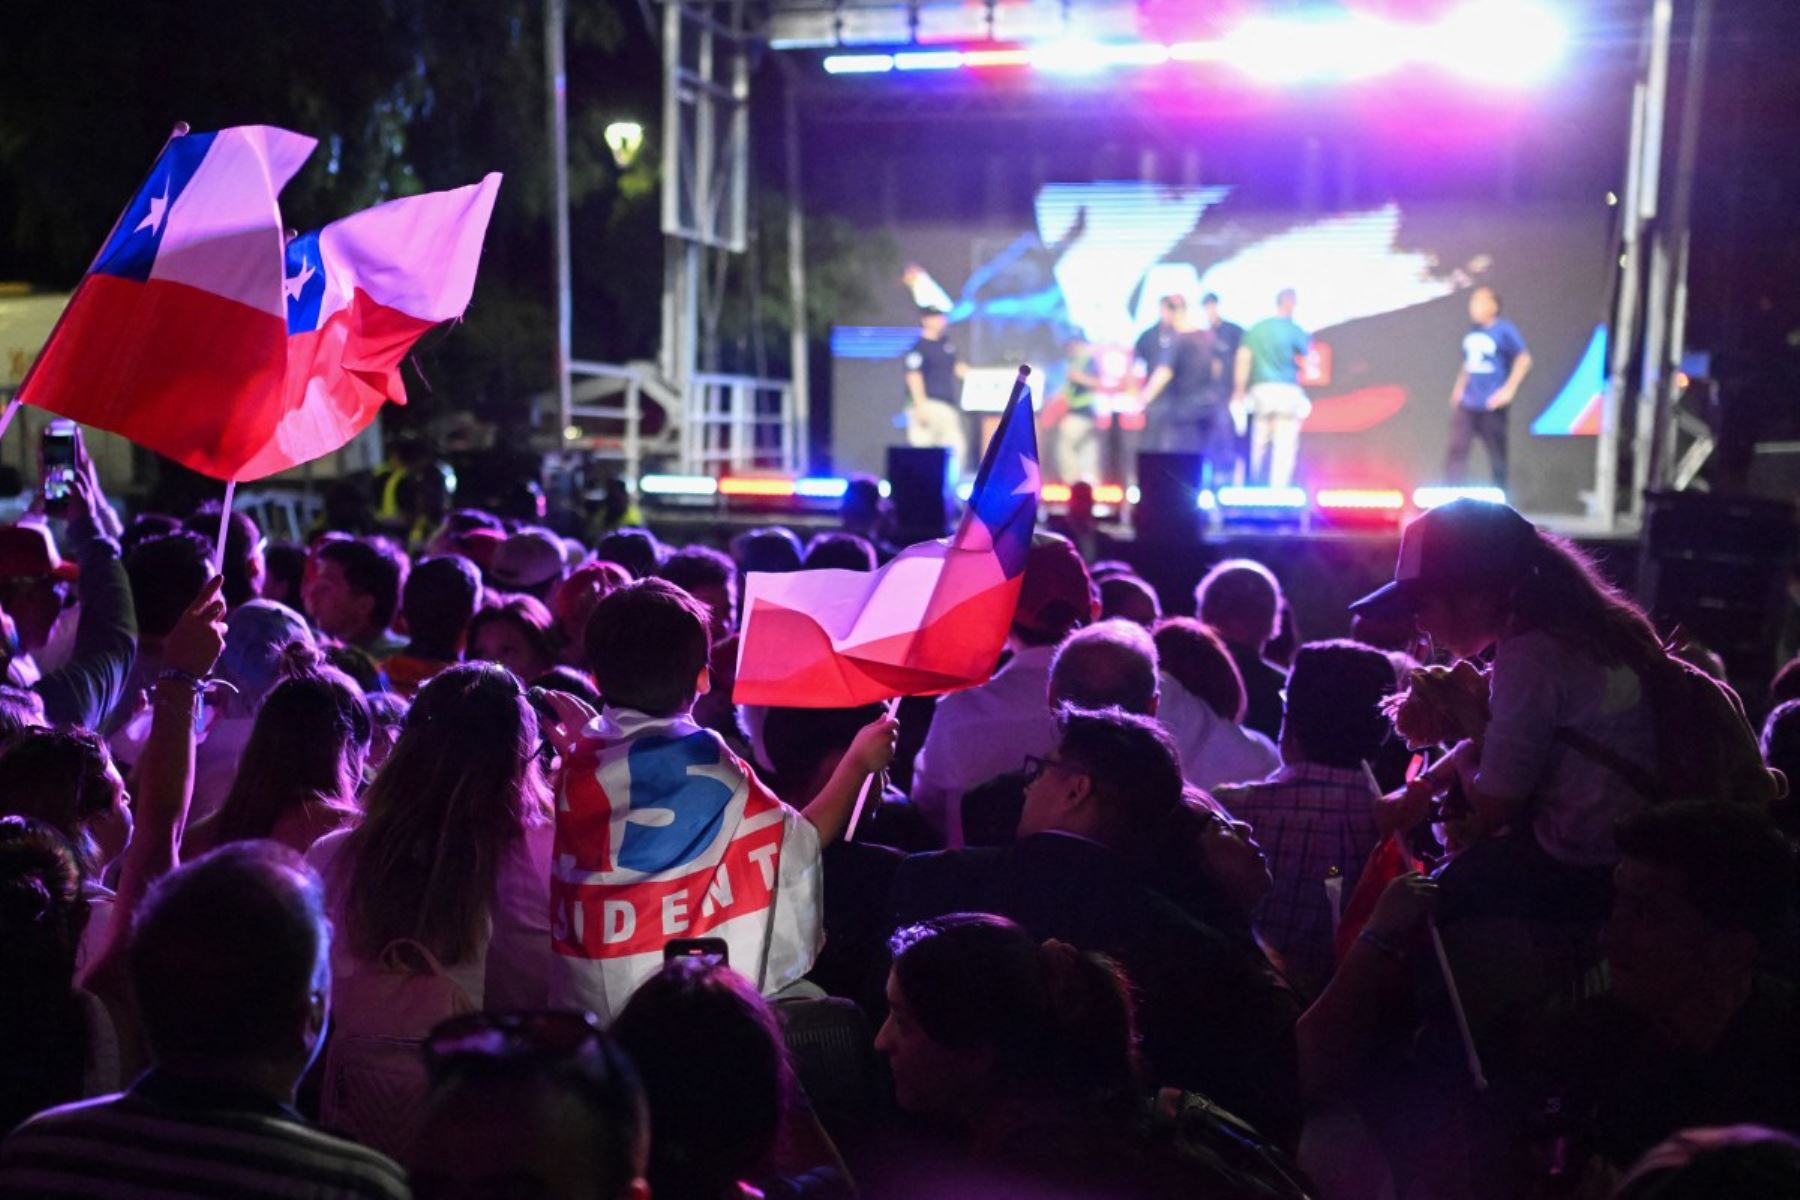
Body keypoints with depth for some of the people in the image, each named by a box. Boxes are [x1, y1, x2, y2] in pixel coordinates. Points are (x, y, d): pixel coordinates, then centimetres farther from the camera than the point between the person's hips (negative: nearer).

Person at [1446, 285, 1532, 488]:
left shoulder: (1504, 330, -9)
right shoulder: (1473, 330, 9)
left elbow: (1524, 359, -12)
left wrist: (1509, 389, -17)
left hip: (1491, 405, -5)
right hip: (1467, 403, 5)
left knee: (1497, 454, 5)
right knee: (1456, 449, -3)